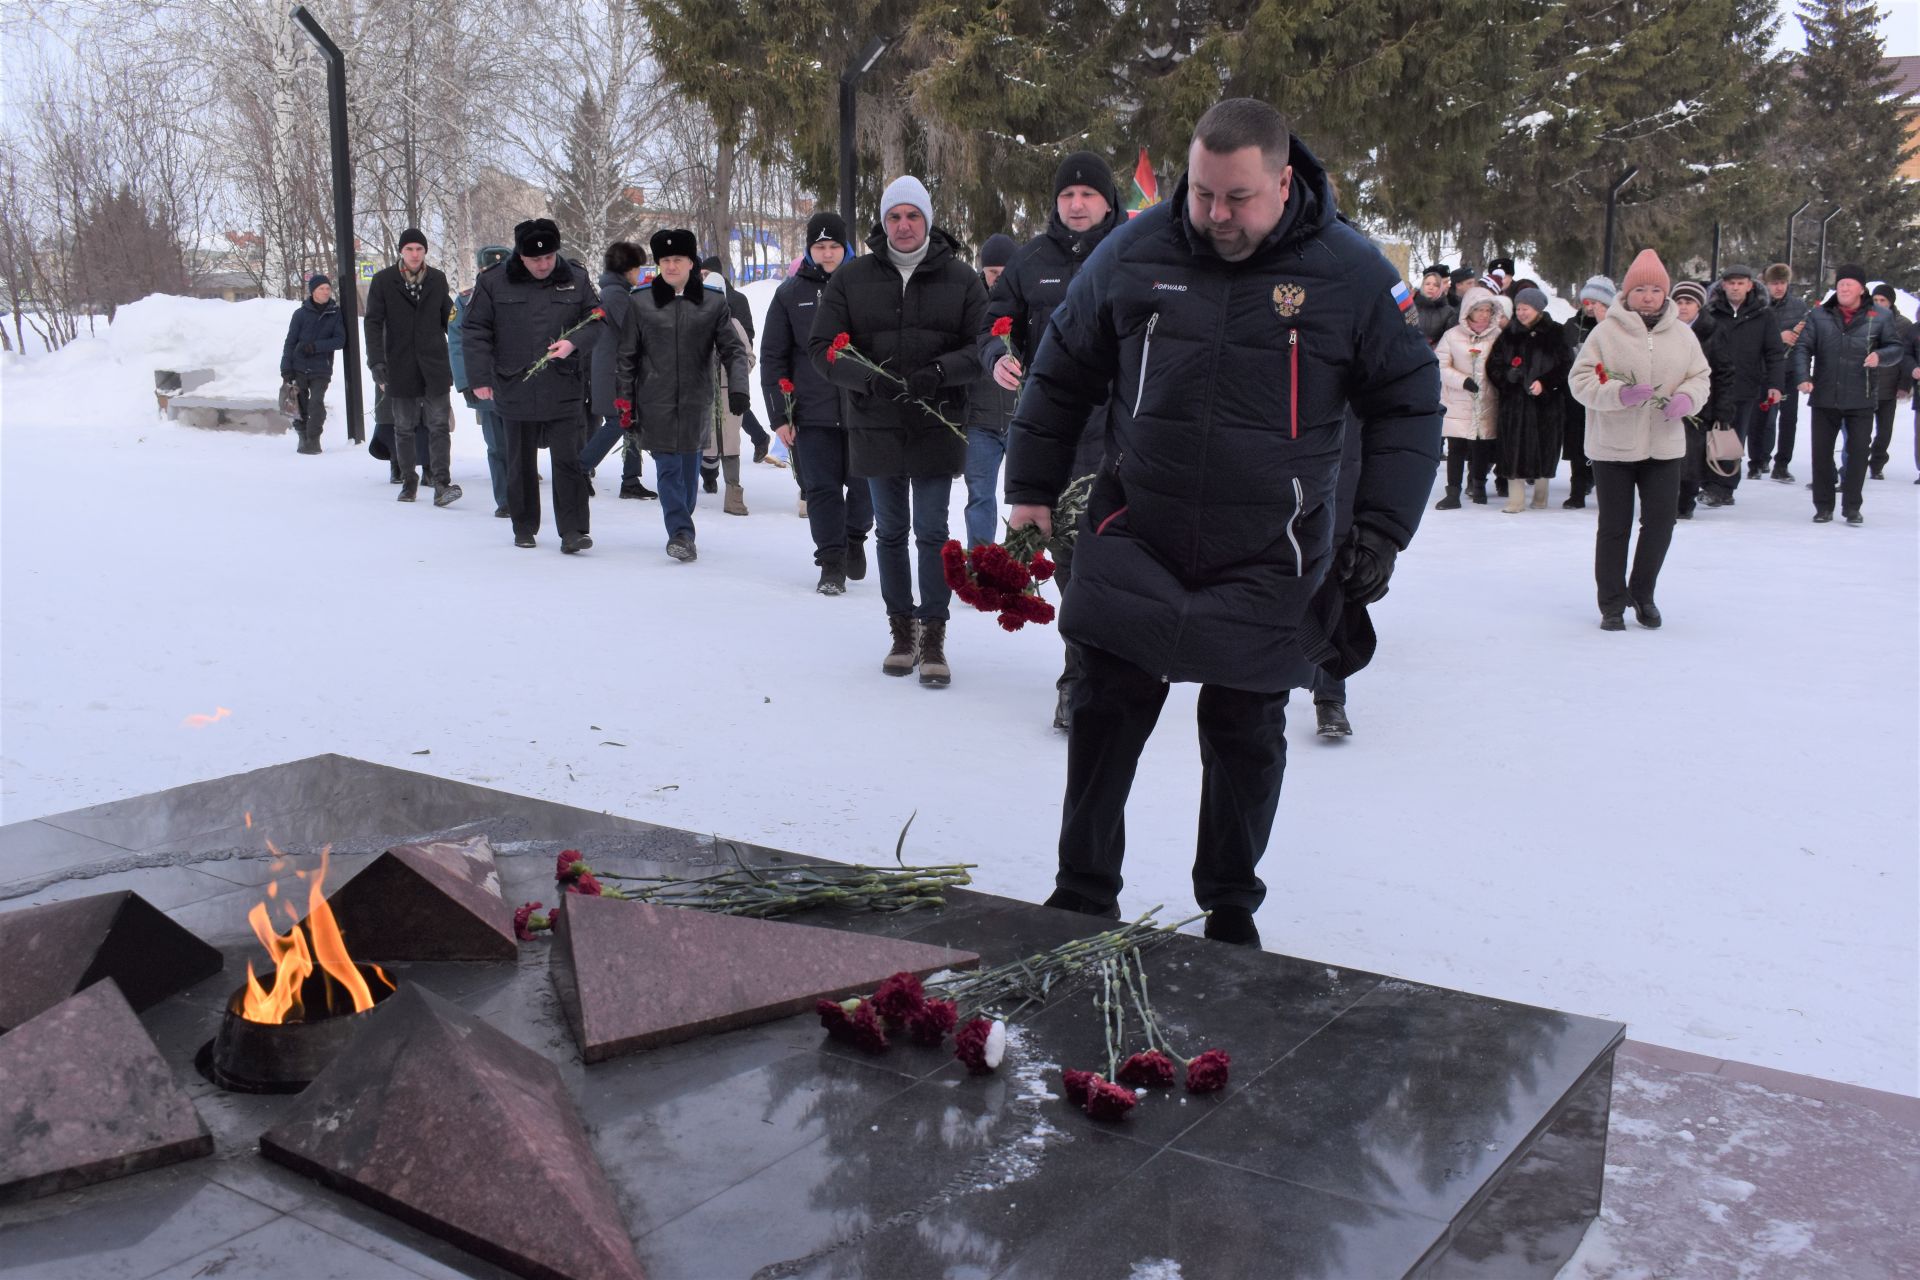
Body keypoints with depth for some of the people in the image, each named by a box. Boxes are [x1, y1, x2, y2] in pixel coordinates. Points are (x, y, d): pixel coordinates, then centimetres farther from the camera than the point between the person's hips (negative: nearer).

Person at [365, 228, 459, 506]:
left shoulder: (437, 279, 5)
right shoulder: (383, 280, -1)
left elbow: (447, 318, 14)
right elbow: (373, 322, -2)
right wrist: (376, 361, -11)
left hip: (435, 366, 0)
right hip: (400, 366, 0)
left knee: (439, 425, -8)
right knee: (403, 427, 10)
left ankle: (441, 482, -10)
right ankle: (409, 480, 22)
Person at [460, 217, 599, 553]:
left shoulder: (576, 280, 2)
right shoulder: (493, 282, -1)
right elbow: (475, 331, 2)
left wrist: (574, 342, -10)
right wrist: (481, 377, -4)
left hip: (563, 390, 0)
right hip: (515, 390, 1)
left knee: (568, 460, -5)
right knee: (520, 463, 11)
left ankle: (572, 530, -1)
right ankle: (524, 527, 25)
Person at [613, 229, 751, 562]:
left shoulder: (714, 303, 3)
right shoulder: (641, 304, 4)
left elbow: (733, 349, 1)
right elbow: (627, 357, 7)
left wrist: (737, 387, -14)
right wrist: (624, 403, 3)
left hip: (696, 403, 1)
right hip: (656, 403, -1)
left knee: (689, 466, 9)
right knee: (668, 467, -8)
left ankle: (681, 529, 26)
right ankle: (682, 533, -10)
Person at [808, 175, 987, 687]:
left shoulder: (960, 278, 0)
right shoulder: (851, 278, 3)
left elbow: (983, 346, -3)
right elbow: (822, 347, 0)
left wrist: (941, 372, -20)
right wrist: (867, 377, -17)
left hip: (937, 429, -2)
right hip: (876, 428, 2)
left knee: (932, 533, -1)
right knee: (890, 533, 12)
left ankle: (933, 636, 7)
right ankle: (901, 629, 25)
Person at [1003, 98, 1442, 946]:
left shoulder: (1351, 273, -5)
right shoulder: (1134, 254, -1)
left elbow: (1409, 406, 3)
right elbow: (1060, 373, 11)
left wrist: (1380, 529, -5)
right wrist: (1032, 488, 9)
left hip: (1267, 564, -1)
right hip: (1134, 544, 1)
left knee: (1246, 733, 8)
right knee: (1104, 717, 5)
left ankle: (1230, 908, 26)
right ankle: (1082, 892, 21)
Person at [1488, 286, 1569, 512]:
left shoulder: (1555, 333, 1)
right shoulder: (1509, 334, 9)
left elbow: (1566, 366, -1)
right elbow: (1493, 364, 10)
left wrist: (1544, 383, -14)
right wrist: (1505, 378, -9)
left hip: (1546, 401, -1)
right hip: (1515, 400, 2)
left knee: (1544, 445, 4)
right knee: (1515, 446, -3)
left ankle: (1541, 492, 20)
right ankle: (1516, 497, 0)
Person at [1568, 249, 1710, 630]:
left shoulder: (1681, 334, 5)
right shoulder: (1607, 331, -6)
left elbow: (1700, 376, 12)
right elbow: (1580, 379, -9)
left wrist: (1687, 398, -9)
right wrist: (1618, 394, -24)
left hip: (1664, 445, 3)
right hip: (1613, 445, -3)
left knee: (1661, 521, 3)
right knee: (1614, 526, 4)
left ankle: (1642, 594, 24)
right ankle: (1612, 604, 16)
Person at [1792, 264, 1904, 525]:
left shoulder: (1879, 318, 1)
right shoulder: (1819, 316, 2)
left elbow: (1895, 348, 7)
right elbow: (1803, 347, -3)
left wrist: (1880, 356, -16)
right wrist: (1803, 376, -19)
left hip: (1861, 400, -1)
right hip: (1824, 398, 1)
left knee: (1858, 452, 3)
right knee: (1821, 452, 5)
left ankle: (1852, 507, 14)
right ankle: (1823, 506, 16)